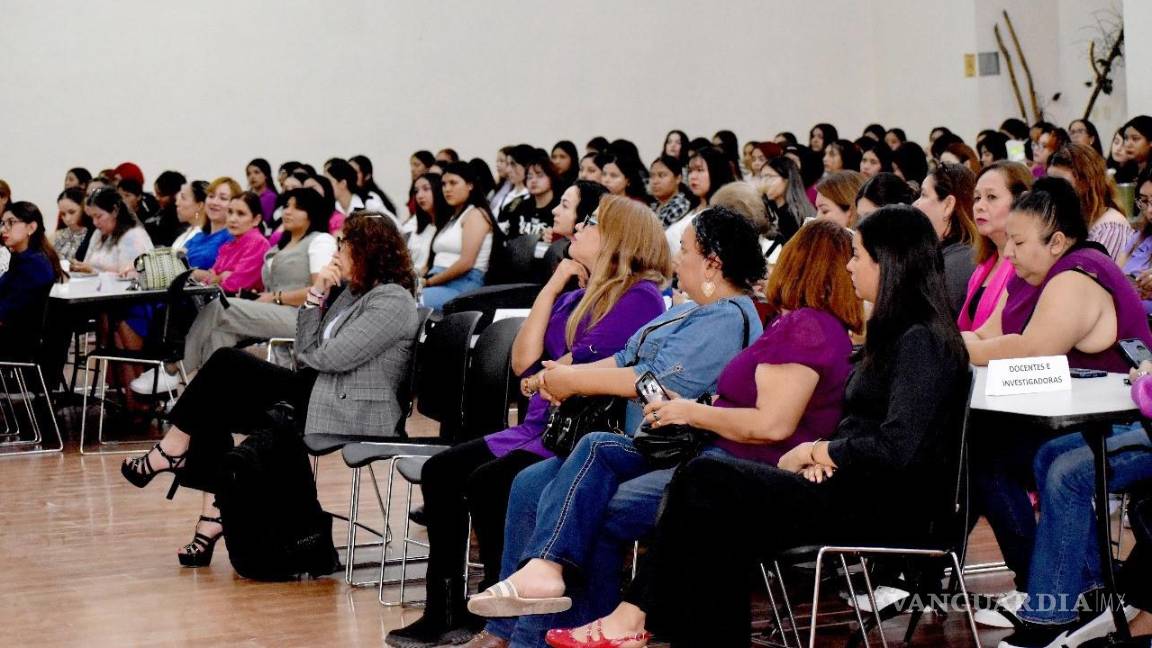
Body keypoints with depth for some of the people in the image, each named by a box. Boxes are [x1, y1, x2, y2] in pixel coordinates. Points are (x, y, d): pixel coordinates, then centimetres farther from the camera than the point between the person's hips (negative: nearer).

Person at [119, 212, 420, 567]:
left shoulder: (391, 301, -13)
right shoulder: (353, 293, 16)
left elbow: (324, 358, -17)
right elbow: (306, 352, 10)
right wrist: (315, 295, -2)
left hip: (351, 416, -10)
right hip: (317, 396, 10)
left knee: (228, 365, -13)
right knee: (215, 411, -6)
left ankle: (171, 451, 1)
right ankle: (214, 516, -12)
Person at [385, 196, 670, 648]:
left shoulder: (640, 298, -9)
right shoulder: (577, 298, 18)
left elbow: (582, 367, -17)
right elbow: (523, 362, 8)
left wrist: (541, 380, 2)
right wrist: (552, 287, 6)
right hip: (538, 428, 9)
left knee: (487, 482, -26)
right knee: (440, 471, -3)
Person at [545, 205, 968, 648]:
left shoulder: (920, 341, -13)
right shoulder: (895, 333, 19)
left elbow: (898, 447, -23)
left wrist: (818, 451, -9)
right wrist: (822, 454, -4)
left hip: (887, 507, -9)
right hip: (852, 487, 9)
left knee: (703, 483, -13)